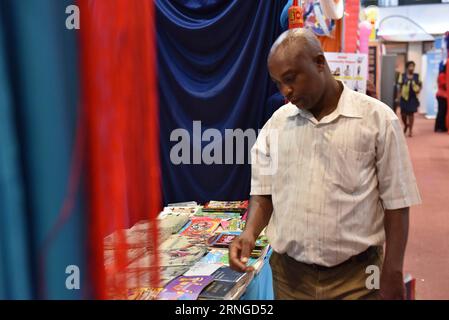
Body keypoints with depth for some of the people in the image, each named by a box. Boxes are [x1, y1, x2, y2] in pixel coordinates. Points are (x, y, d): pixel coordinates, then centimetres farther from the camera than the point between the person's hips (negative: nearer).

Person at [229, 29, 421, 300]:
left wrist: (392, 274, -6)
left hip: (356, 276, -3)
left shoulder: (378, 118, -7)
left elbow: (396, 203, -5)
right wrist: (250, 232, -10)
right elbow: (263, 191, 8)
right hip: (289, 273, 3)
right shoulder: (276, 123, 3)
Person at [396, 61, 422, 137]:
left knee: (411, 113, 2)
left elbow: (420, 84, 13)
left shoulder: (416, 76, 2)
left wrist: (419, 89, -9)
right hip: (404, 97, 0)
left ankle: (410, 130, 12)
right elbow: (400, 87, 2)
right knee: (403, 113, 1)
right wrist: (398, 97, -1)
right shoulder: (403, 76, -2)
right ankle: (405, 125, 32)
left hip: (413, 97, 0)